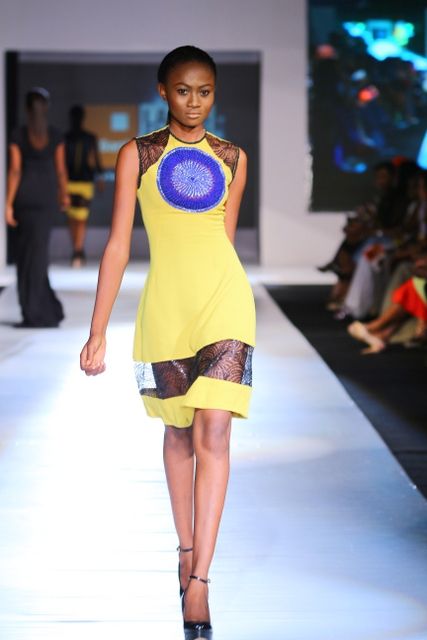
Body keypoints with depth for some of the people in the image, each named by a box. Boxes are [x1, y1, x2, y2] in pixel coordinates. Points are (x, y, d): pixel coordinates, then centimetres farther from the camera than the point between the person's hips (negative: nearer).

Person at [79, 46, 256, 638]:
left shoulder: (232, 159, 7)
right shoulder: (138, 154, 1)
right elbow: (118, 246, -1)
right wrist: (98, 333, -5)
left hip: (225, 300, 0)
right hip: (165, 306, 0)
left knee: (213, 433, -11)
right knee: (179, 431, 13)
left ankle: (198, 582, -12)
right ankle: (186, 548, 32)